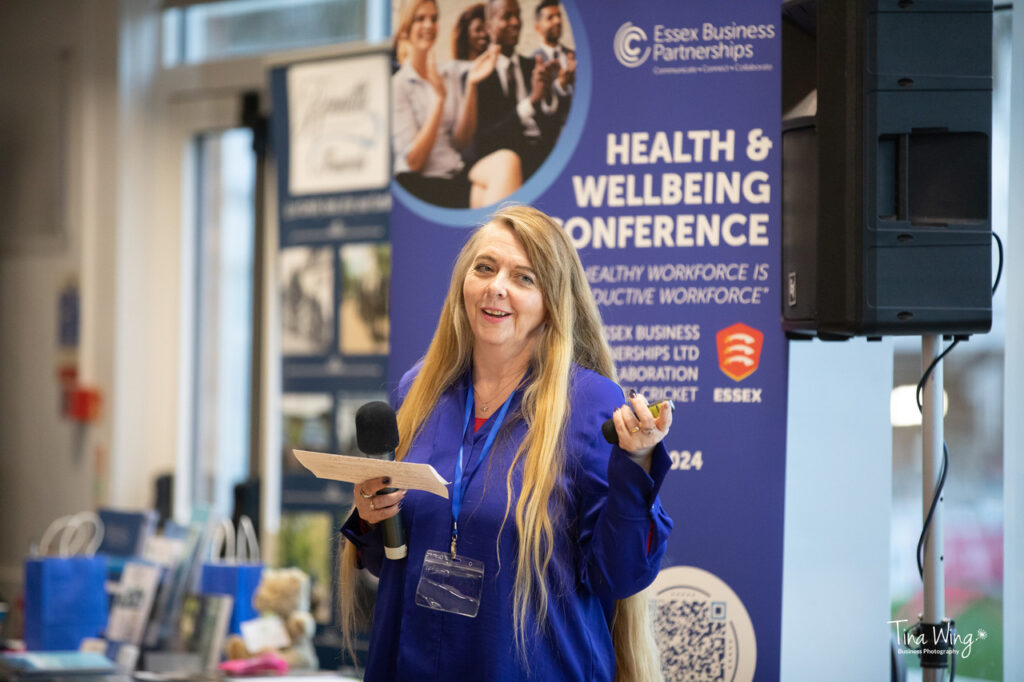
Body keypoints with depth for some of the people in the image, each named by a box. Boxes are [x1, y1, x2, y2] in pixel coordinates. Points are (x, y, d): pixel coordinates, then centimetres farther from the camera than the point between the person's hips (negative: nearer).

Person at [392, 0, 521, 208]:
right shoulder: (396, 84, -2)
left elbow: (462, 140, 7)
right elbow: (413, 161, -10)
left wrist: (471, 85, -2)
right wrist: (439, 98, -16)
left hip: (455, 174, 6)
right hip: (421, 183, -6)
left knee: (506, 160, -26)